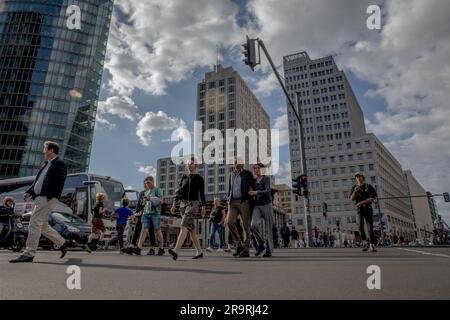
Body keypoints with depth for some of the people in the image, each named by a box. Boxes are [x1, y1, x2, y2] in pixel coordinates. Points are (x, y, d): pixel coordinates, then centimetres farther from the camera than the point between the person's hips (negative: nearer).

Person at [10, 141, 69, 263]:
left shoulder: (59, 163, -8)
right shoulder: (46, 164, 22)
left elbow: (59, 182, -17)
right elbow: (37, 180, 23)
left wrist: (49, 196, -21)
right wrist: (29, 192, 12)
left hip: (48, 198, -10)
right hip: (40, 198, 10)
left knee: (34, 224, -10)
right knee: (43, 226, 13)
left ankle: (29, 254, -5)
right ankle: (62, 243, 23)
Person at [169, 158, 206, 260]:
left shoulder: (199, 178, 3)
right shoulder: (184, 177, 14)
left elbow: (202, 194, 2)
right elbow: (178, 191, 10)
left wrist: (203, 208, -1)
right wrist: (174, 204, 2)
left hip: (193, 203, -5)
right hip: (183, 204, 5)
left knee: (184, 226, -22)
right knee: (191, 229, 7)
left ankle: (176, 251, -33)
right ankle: (199, 252, 16)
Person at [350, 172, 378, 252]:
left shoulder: (368, 186, 4)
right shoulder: (354, 187, 9)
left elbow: (372, 198, -5)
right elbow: (352, 198, 0)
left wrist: (362, 202, -16)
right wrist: (355, 191, -18)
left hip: (368, 207, -1)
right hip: (359, 208, 1)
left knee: (370, 227, -3)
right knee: (361, 225, -16)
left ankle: (372, 245, 1)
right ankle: (365, 244, -10)